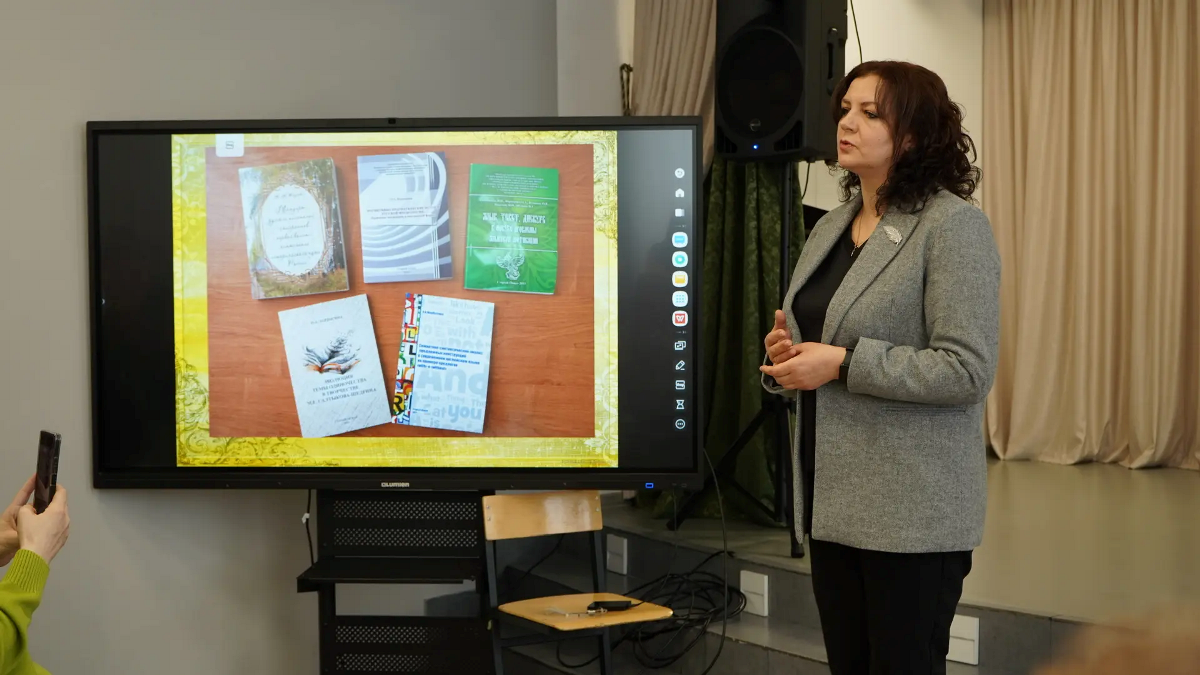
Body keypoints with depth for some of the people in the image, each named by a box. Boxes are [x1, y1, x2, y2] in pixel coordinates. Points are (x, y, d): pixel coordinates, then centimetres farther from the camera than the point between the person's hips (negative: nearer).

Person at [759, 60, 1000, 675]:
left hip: (912, 510, -7)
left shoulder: (952, 226, -10)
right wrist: (786, 353, 0)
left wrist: (844, 364, -21)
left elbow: (968, 369, -18)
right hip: (832, 500, 7)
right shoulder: (831, 226, 13)